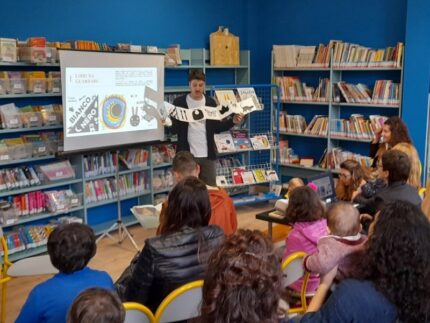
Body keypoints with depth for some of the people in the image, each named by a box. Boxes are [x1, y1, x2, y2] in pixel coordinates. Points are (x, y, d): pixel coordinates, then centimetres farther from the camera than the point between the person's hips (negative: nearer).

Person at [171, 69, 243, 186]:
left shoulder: (211, 102, 7)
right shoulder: (179, 102, -2)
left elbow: (216, 128, 8)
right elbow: (174, 129, -5)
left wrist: (232, 121, -5)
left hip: (207, 155, 3)